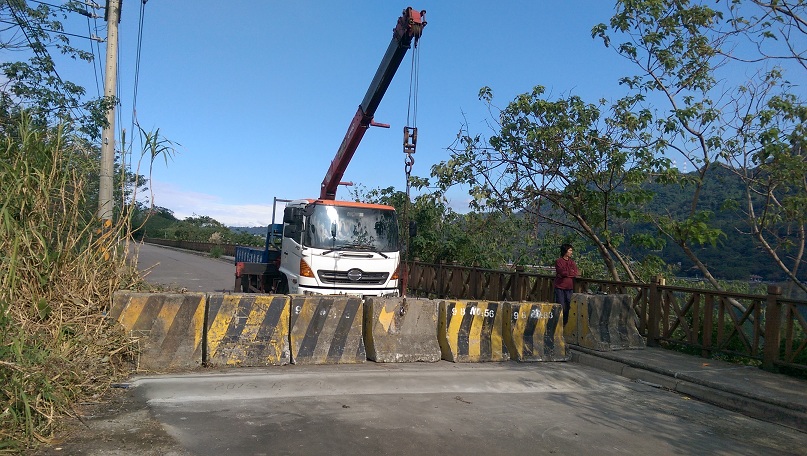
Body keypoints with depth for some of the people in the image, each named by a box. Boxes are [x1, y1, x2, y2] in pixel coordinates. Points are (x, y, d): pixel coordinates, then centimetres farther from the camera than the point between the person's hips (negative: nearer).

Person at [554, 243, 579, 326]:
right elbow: (562, 273, -16)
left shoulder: (571, 261, 12)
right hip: (560, 287, -5)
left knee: (567, 306, 7)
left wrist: (567, 273, -12)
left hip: (569, 287, 5)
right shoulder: (558, 261, -5)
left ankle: (564, 324, 16)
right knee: (561, 307, -6)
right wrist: (572, 273, -2)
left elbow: (577, 272, 1)